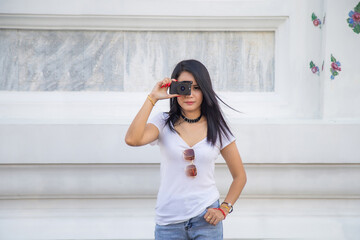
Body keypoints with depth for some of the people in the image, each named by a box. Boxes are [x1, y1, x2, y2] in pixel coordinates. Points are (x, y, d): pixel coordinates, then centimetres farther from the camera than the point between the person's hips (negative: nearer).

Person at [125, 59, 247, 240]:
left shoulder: (217, 129, 2)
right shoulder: (164, 123, 0)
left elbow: (239, 176, 10)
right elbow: (132, 139, -21)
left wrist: (224, 209, -3)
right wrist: (152, 98, -16)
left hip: (206, 218, 0)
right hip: (168, 222, 0)